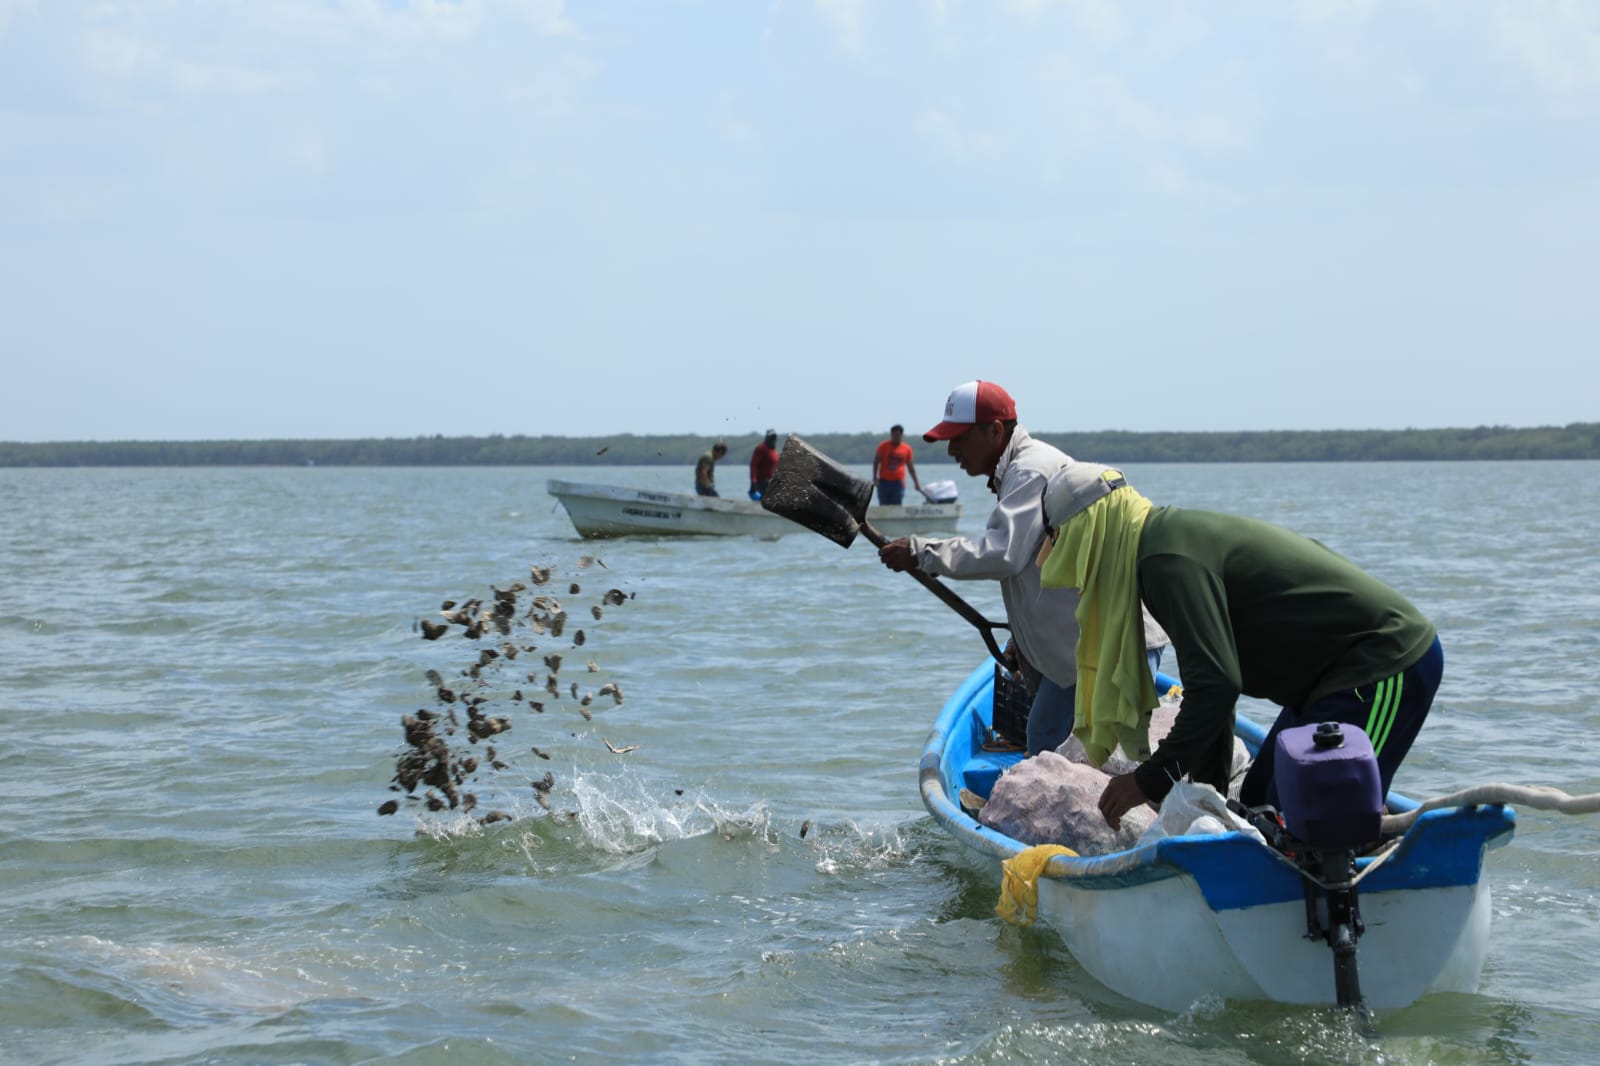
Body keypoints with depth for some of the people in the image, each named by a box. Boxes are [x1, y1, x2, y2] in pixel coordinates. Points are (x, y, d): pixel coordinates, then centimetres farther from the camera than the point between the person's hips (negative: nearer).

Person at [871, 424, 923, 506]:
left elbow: (910, 466, 15)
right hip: (884, 481, -1)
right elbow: (876, 461, 3)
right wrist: (875, 476, -8)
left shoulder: (907, 449, 6)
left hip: (898, 483, 1)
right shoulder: (884, 446, 1)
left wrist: (916, 482, 17)